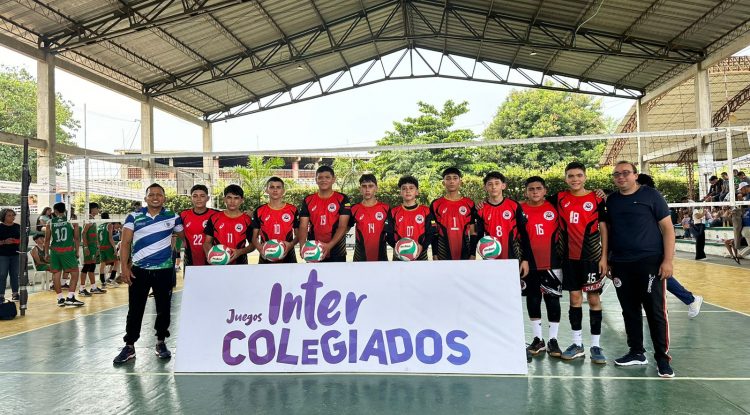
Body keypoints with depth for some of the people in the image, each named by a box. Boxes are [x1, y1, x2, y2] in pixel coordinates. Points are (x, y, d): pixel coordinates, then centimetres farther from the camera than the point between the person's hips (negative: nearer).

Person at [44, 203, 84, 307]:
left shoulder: (50, 223, 6)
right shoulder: (72, 221, 2)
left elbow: (47, 240, 7)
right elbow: (76, 238, 2)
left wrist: (46, 252, 16)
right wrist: (77, 251, 10)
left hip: (54, 251, 2)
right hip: (68, 250, -2)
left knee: (56, 274, 9)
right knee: (74, 273, 4)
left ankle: (60, 299, 12)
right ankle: (70, 297, -3)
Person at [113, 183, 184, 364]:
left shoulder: (173, 217, 2)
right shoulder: (134, 217, 0)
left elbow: (185, 236, 12)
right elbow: (125, 243, -1)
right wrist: (124, 267, -10)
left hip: (164, 270, 1)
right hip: (139, 270, 0)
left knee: (164, 308, 7)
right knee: (135, 310, 5)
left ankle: (161, 342, 23)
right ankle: (129, 346, 16)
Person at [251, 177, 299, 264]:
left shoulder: (293, 210, 3)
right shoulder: (259, 211, 4)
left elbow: (298, 235, 6)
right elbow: (254, 237, 6)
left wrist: (291, 244, -13)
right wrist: (259, 247, -13)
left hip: (287, 257, 0)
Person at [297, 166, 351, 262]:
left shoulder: (342, 199, -2)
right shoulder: (308, 200, 6)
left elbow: (343, 227, -9)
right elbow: (303, 226, 2)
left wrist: (329, 245, -23)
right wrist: (302, 246, -17)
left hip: (336, 254, -2)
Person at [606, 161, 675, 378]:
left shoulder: (650, 195, -2)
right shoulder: (611, 200, 10)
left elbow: (667, 228, -3)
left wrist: (668, 260, -11)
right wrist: (606, 259, 12)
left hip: (650, 262, -4)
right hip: (620, 265, 4)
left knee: (656, 311, -1)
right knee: (630, 311, 11)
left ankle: (662, 358, 9)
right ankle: (636, 352, 23)